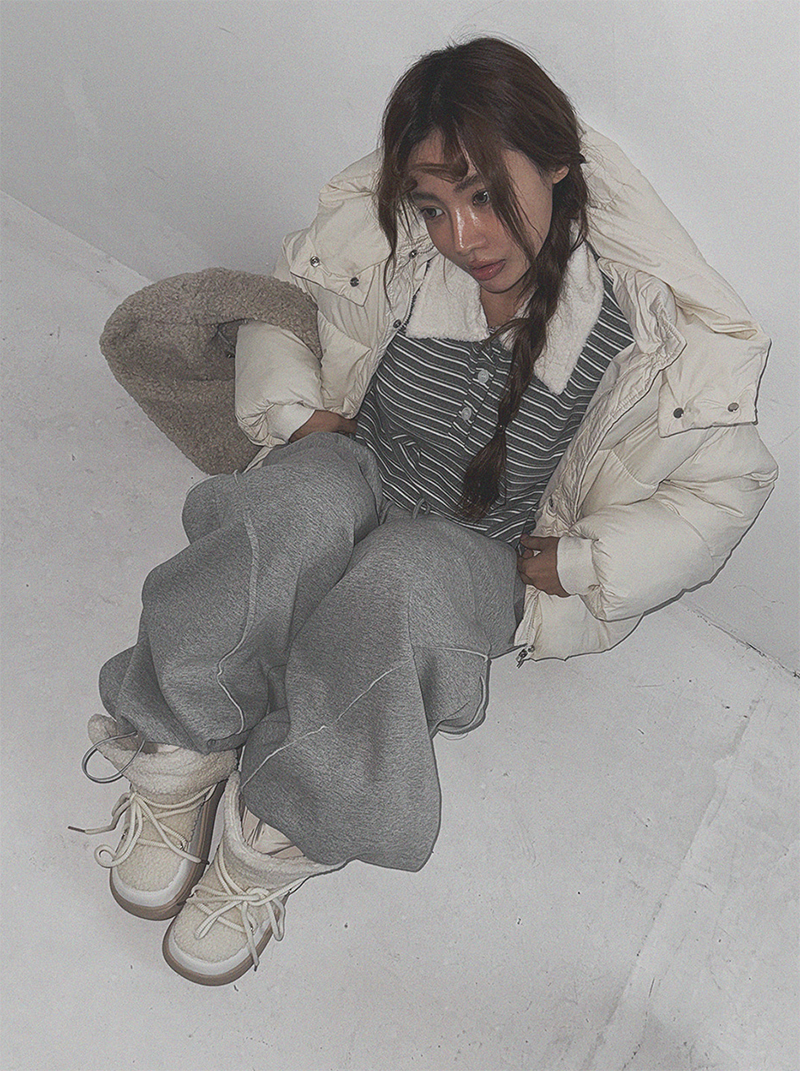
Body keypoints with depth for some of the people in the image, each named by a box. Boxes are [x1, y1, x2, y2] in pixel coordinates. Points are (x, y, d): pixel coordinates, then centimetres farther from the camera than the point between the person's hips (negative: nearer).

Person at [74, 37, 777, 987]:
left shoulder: (646, 322, -18)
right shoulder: (385, 240, -14)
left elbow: (725, 484, -7)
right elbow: (280, 298, 8)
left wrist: (572, 563, -13)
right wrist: (295, 413, -8)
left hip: (480, 554, -1)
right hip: (351, 472, 2)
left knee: (392, 586, -38)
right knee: (301, 508, -36)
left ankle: (267, 856, -17)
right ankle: (175, 766, -17)